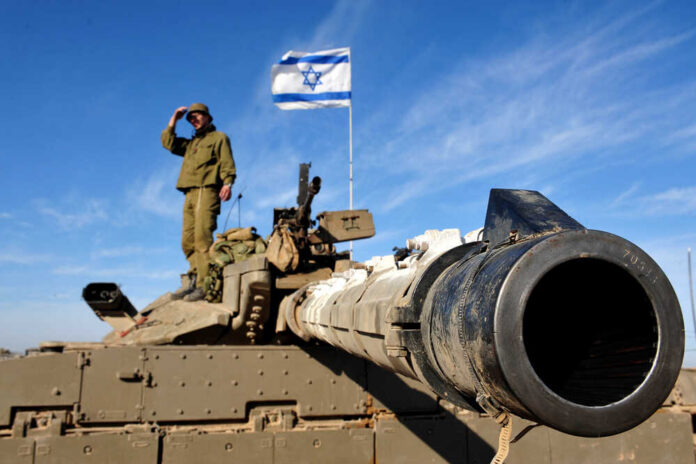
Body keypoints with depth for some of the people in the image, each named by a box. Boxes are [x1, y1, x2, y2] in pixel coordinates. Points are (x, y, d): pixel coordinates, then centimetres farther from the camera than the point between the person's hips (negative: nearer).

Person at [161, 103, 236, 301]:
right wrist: (174, 120, 22)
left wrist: (227, 183, -16)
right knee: (188, 240, 0)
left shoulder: (219, 138, 12)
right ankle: (194, 279, 3)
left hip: (207, 191, -7)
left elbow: (227, 164, 0)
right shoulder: (190, 143, 31)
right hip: (190, 194, 7)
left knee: (202, 237, -17)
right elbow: (168, 142, 23)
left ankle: (204, 285, -21)